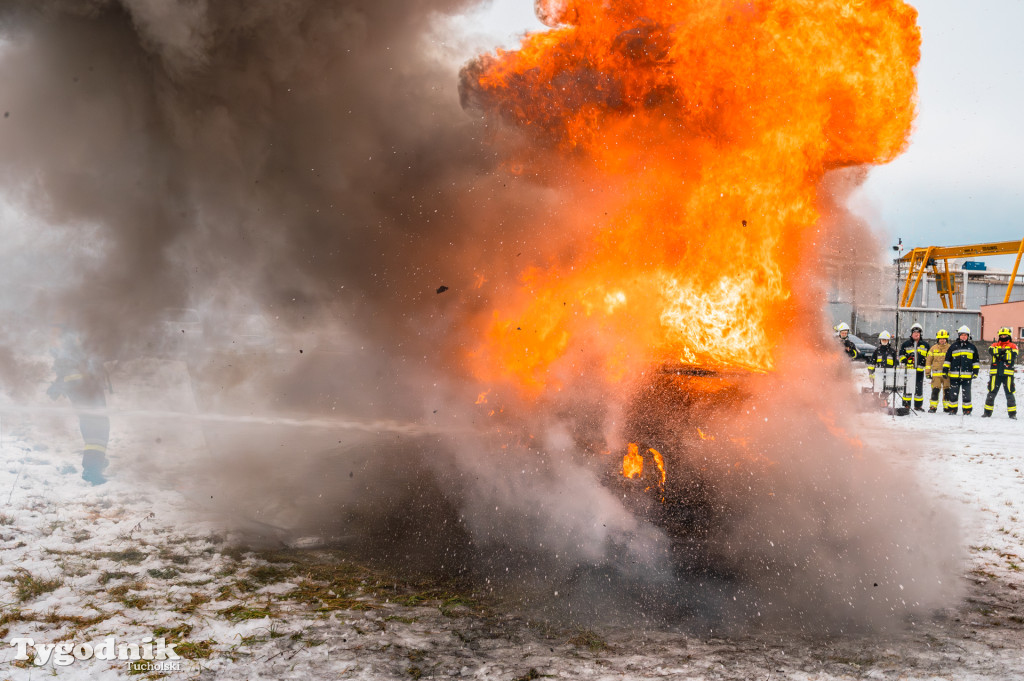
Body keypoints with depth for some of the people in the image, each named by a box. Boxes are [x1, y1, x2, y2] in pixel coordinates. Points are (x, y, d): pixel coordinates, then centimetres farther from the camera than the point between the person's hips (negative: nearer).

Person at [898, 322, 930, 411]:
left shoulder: (925, 345, 11)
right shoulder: (906, 344, 7)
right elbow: (901, 354, 12)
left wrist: (927, 364, 9)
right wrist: (903, 362, -3)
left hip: (920, 370, 1)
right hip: (908, 369, -1)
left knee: (919, 388, 4)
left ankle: (918, 405, 12)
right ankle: (906, 404, 5)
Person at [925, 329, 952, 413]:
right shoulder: (933, 348, 8)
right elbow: (929, 361, 11)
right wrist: (927, 372, 7)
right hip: (936, 374, 0)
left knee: (947, 391, 4)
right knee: (935, 390, -6)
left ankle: (947, 407, 13)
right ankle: (933, 407, -2)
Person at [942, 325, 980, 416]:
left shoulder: (972, 347, 9)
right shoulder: (953, 346, 8)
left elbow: (976, 360, 14)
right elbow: (947, 359, 11)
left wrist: (975, 371, 7)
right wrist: (945, 370, 5)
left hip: (967, 375, 0)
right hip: (954, 375, 0)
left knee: (966, 394, 0)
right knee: (953, 393, 4)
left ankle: (967, 410, 9)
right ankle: (952, 409, 13)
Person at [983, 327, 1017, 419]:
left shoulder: (1013, 346, 9)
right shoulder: (995, 345, 16)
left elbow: (1013, 355, -9)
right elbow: (991, 350, -7)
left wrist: (1000, 355, -10)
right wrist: (1002, 350, -19)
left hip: (1007, 373, -2)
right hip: (995, 373, 2)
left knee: (1009, 393, -2)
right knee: (992, 392, 4)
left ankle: (1012, 413, 4)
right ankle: (988, 411, 10)